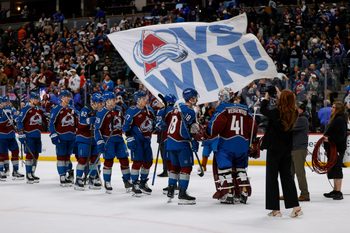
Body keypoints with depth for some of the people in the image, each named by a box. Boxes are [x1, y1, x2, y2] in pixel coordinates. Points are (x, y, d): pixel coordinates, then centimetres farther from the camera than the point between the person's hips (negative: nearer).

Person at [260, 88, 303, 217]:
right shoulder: (294, 113, -5)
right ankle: (295, 206, 7)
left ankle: (275, 209, 7)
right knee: (287, 176, 14)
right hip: (287, 149, 5)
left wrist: (266, 98, 11)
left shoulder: (276, 112, -20)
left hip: (274, 148, -5)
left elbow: (263, 110, -5)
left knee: (272, 177, 5)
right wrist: (280, 95, 20)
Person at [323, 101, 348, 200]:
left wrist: (329, 139, -24)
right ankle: (335, 190, 23)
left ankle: (338, 192, -6)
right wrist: (326, 137, 9)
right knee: (333, 169, 15)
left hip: (338, 149, -11)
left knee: (336, 169, -9)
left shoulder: (340, 120, -17)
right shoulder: (335, 119, 15)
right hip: (333, 148, 11)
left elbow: (341, 135, -24)